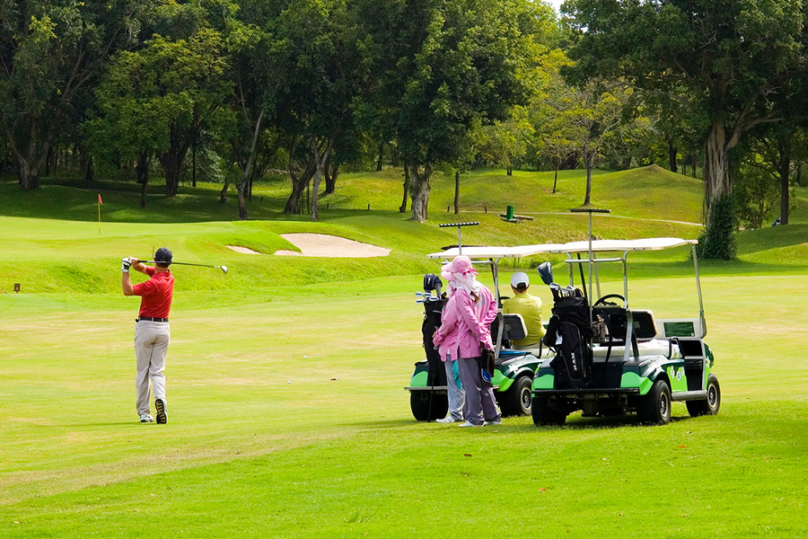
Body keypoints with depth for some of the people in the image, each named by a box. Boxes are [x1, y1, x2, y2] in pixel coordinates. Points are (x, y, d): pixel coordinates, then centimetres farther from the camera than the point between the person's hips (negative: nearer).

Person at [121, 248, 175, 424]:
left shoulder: (154, 283, -20)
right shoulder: (169, 276, 3)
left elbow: (128, 291, -16)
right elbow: (144, 269, 8)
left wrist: (125, 270, -14)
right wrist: (135, 263, -13)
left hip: (146, 326, -6)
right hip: (163, 328, 6)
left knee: (142, 371, 4)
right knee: (157, 370, 6)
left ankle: (144, 412, 3)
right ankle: (160, 398, -23)